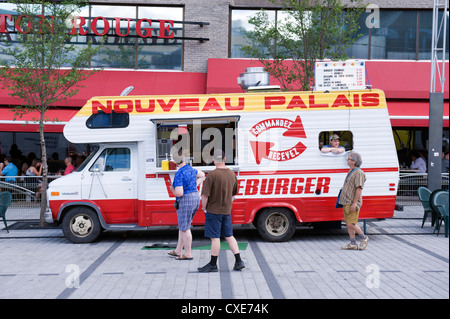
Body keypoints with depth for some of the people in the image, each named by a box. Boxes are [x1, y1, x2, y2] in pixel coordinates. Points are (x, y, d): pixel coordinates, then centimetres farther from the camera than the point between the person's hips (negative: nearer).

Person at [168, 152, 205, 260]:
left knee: (184, 228, 2)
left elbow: (179, 193, -23)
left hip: (186, 201, -9)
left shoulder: (178, 175, -17)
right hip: (195, 198, 9)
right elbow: (202, 175, 30)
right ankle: (178, 251, 27)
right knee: (182, 226, 19)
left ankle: (188, 254, 8)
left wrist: (172, 189, -2)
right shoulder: (190, 169, 11)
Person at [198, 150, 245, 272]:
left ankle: (213, 265, 8)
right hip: (227, 211, 6)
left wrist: (204, 207, -3)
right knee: (229, 236, 14)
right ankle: (238, 262, 13)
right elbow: (233, 194, 14)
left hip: (213, 210, -6)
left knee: (215, 237, 0)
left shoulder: (212, 175, -17)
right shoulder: (232, 174, 4)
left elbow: (205, 195, -17)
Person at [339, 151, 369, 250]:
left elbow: (359, 189, -19)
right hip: (346, 203, 10)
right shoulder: (350, 172, 19)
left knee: (351, 224, -11)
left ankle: (364, 238, 7)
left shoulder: (359, 173, -12)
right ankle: (353, 244, 11)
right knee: (348, 224, 8)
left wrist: (354, 203, -24)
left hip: (352, 204, -10)